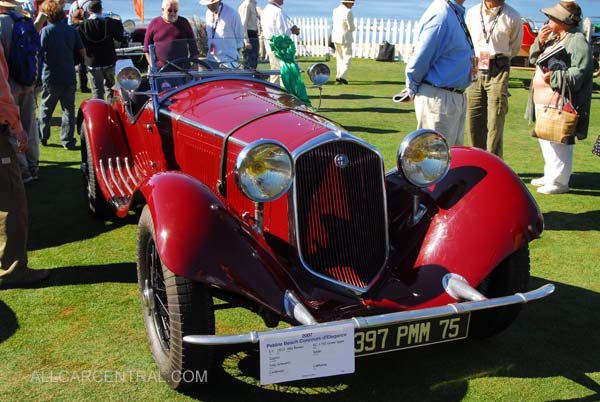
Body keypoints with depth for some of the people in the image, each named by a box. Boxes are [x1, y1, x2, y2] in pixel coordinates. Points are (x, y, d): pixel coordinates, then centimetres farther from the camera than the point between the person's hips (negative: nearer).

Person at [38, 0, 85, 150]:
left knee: (46, 108, 15)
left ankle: (43, 136, 23)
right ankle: (68, 141, 3)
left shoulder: (46, 30, -10)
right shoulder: (71, 30, 1)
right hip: (69, 76, 2)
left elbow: (40, 52, -16)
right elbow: (82, 52, 5)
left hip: (51, 77, -2)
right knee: (68, 109, 6)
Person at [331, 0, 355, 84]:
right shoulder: (348, 12, -17)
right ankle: (342, 76, -13)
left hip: (335, 36, 7)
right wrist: (354, 28, 5)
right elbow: (351, 27, -18)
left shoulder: (335, 10, 8)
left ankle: (338, 76, 22)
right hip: (345, 37, -7)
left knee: (339, 57, 18)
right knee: (347, 57, -1)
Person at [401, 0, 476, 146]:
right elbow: (419, 61, -19)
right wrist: (413, 90, -5)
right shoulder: (440, 15, -20)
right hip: (439, 100, -10)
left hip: (457, 97, 10)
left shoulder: (457, 13, 11)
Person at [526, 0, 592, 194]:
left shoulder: (578, 41, -11)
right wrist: (540, 42, 4)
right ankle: (550, 175, 32)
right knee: (545, 139, 18)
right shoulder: (552, 37, 16)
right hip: (541, 99, 10)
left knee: (559, 142, -5)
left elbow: (579, 73, -18)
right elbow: (534, 58, 19)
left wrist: (553, 77, -19)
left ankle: (559, 182, 4)